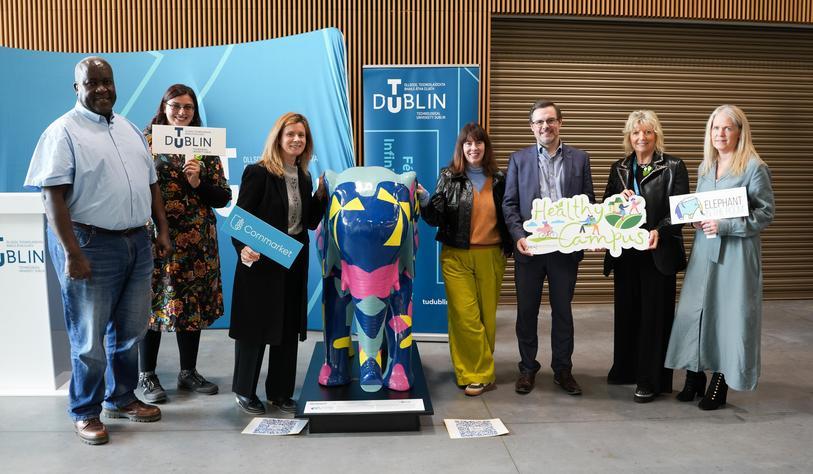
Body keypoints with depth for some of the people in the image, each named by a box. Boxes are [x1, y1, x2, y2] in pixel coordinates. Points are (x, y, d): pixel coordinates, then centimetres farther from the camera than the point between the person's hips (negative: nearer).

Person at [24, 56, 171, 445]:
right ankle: (84, 413, 22)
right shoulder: (63, 132, -6)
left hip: (137, 243, 6)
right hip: (92, 245, -6)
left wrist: (162, 229, 10)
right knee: (89, 338, 4)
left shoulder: (130, 129, 15)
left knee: (130, 331, 15)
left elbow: (151, 183, 19)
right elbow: (53, 196, -14)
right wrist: (72, 253, -20)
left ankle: (122, 399, 32)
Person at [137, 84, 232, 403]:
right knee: (153, 301, 2)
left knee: (193, 302, 9)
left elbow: (223, 197, 4)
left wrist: (197, 183, -11)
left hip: (197, 241, 3)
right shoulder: (146, 140, 1)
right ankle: (147, 375, 18)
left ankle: (188, 372, 24)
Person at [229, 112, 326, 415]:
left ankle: (280, 392, 26)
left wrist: (321, 194, -1)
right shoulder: (258, 173, -10)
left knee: (289, 328, 11)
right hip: (260, 262, -6)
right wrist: (244, 248, -30)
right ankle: (245, 391, 24)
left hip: (294, 263, 6)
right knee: (256, 326, 5)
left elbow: (311, 223, 11)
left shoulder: (304, 177, 9)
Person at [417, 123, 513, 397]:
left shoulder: (499, 179, 6)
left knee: (487, 316, 6)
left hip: (491, 256, 2)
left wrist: (508, 247, 4)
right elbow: (434, 219, -5)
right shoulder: (449, 177, 1)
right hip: (457, 257, -2)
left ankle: (475, 374, 21)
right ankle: (483, 375, 8)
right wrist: (424, 200, -21)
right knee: (465, 317, -6)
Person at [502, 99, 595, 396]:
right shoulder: (519, 159, 4)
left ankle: (563, 370, 26)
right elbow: (509, 204, 2)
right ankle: (528, 369, 24)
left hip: (566, 247, 1)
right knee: (526, 311, 9)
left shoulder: (579, 159, 7)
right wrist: (518, 236, -12)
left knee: (563, 311, 11)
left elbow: (589, 203, 6)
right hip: (529, 248, 0)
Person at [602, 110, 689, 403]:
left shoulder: (673, 167, -3)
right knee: (626, 311, 14)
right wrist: (618, 200, -10)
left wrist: (659, 231, -23)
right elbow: (606, 205, 12)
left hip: (658, 252, -4)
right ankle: (625, 369, 29)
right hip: (625, 251, 4)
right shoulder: (619, 168, 11)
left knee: (654, 314, 2)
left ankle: (651, 381, 11)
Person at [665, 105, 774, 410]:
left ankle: (720, 384, 15)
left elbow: (765, 214, -8)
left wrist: (724, 226, -18)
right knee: (693, 311, 4)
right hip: (704, 248, 5)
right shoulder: (705, 166, 11)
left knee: (728, 315, 1)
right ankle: (695, 377, 19)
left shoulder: (754, 167, -7)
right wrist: (695, 220, 0)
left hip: (736, 251, -5)